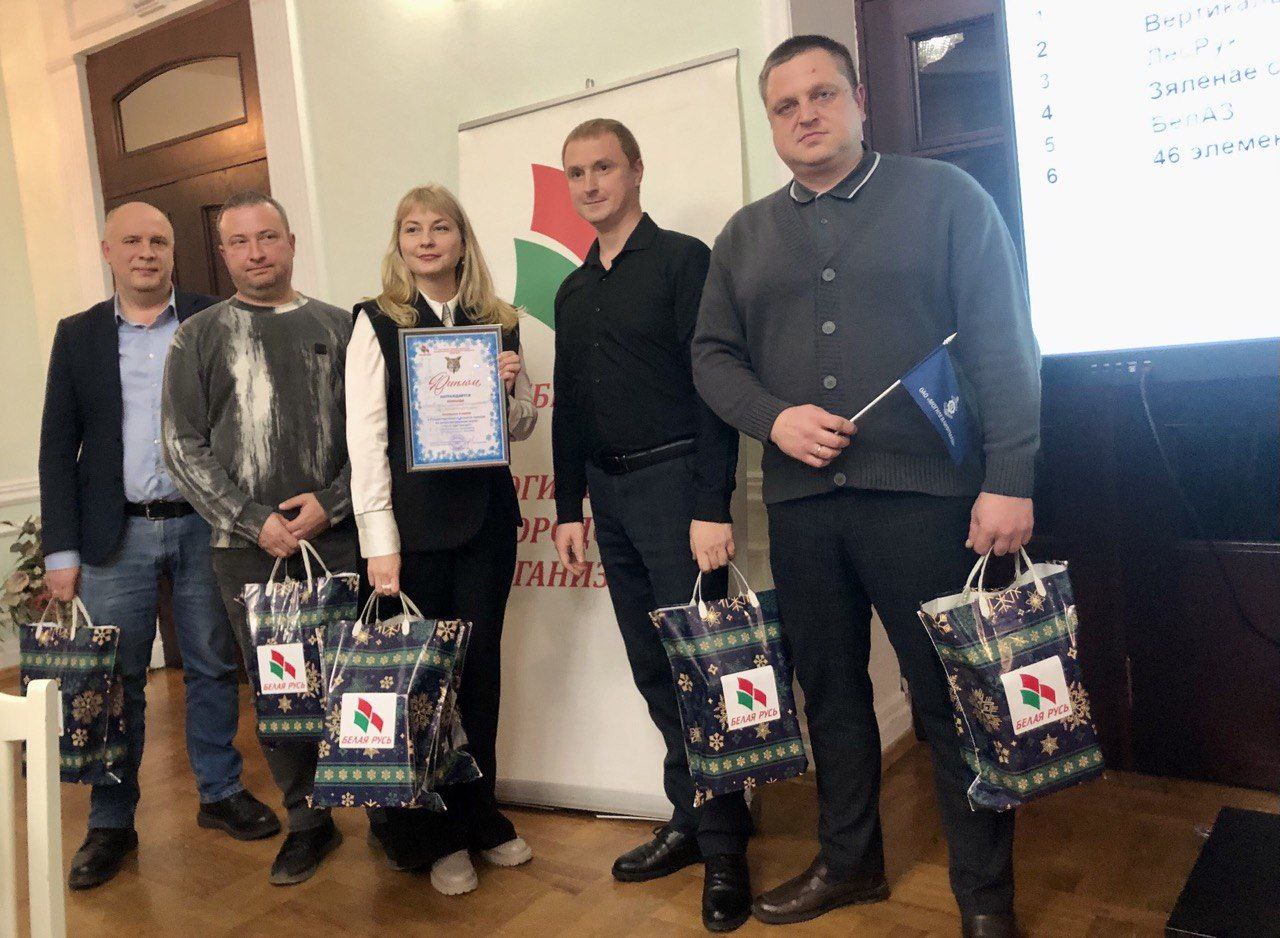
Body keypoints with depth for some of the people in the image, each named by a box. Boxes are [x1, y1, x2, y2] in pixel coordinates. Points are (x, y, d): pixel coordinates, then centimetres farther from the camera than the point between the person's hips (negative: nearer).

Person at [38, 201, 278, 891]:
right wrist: (61, 551, -1)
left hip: (205, 526, 0)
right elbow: (58, 449, 5)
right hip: (116, 535, 1)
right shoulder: (78, 335, 7)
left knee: (212, 669, 9)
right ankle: (111, 822, 21)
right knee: (115, 681, 6)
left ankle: (220, 794, 26)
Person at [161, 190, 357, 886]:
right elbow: (184, 446, 2)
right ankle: (307, 823, 21)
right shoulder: (199, 336, 8)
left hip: (339, 535, 0)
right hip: (247, 548, 0)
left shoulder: (337, 327, 10)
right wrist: (254, 521, -7)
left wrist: (331, 503, -8)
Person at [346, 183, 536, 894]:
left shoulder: (498, 322, 9)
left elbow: (521, 428, 14)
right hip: (414, 522, -3)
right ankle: (431, 835, 22)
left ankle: (478, 817, 28)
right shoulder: (377, 322, -1)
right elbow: (365, 436, -6)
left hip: (486, 517, 3)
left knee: (480, 669, 11)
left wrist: (509, 385, -8)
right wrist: (379, 541, -13)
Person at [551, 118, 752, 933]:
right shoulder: (573, 292, 17)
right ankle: (691, 818, 25)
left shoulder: (684, 260, -4)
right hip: (609, 493, 7)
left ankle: (724, 846, 10)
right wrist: (570, 507, 13)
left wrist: (713, 507, -18)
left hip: (675, 482, -6)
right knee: (654, 670, 11)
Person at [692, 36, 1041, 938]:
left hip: (924, 492, -4)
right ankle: (850, 861, 32)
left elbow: (1004, 344, -4)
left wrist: (1010, 480, -12)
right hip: (801, 500, 4)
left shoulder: (945, 196, 2)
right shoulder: (744, 236, 14)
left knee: (953, 694, 2)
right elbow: (712, 355, 12)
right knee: (830, 688, 14)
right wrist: (774, 417, -8)